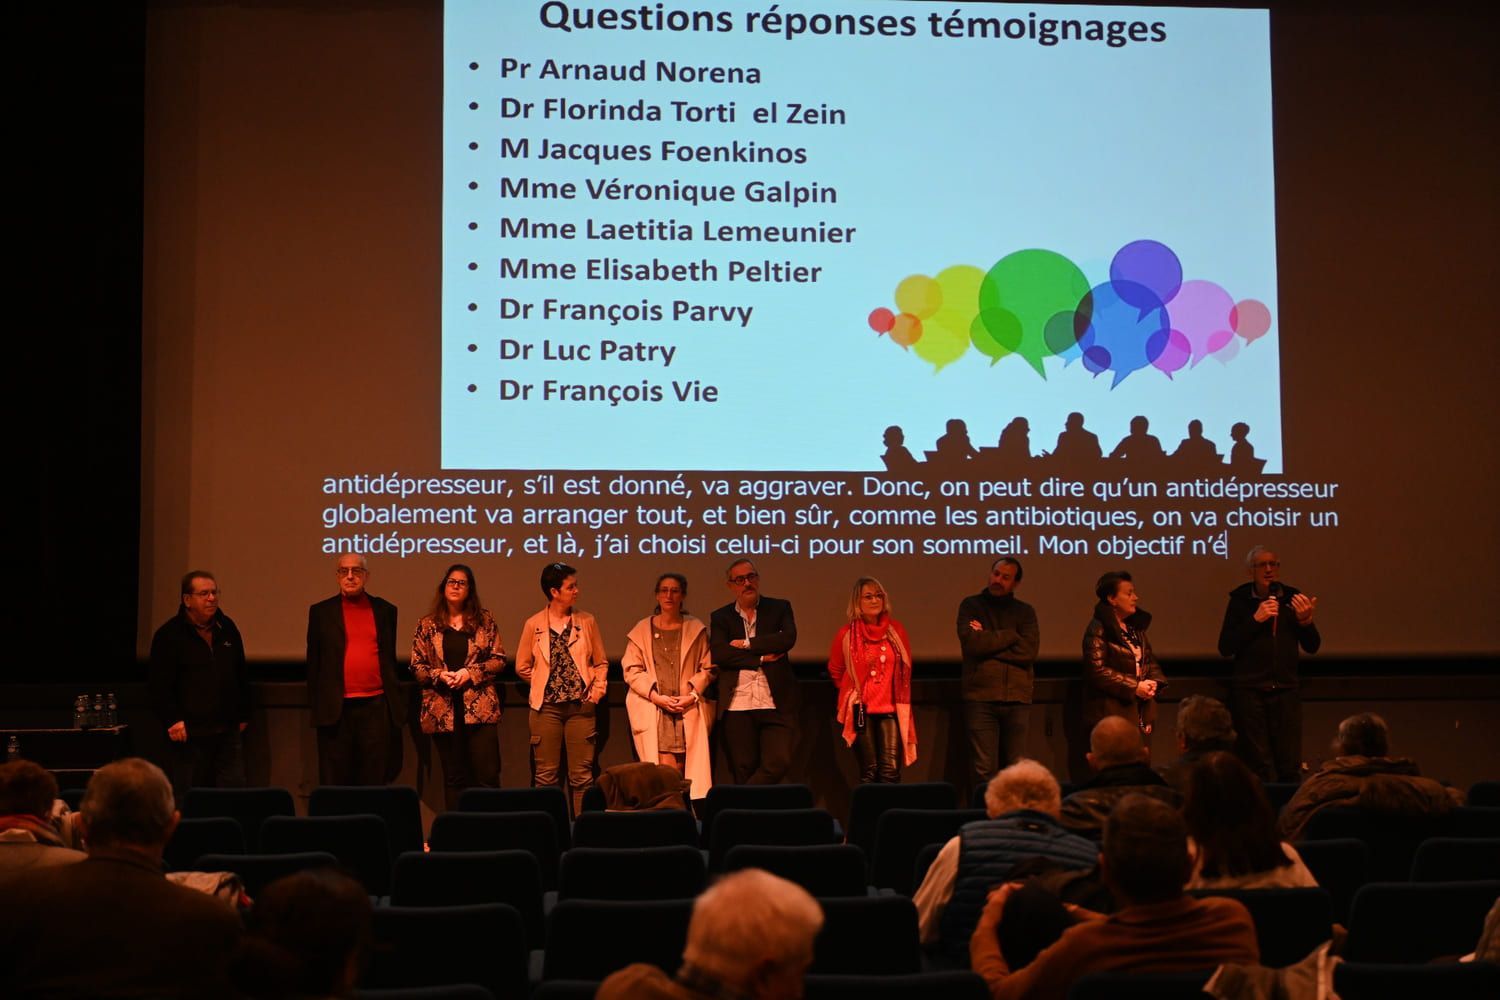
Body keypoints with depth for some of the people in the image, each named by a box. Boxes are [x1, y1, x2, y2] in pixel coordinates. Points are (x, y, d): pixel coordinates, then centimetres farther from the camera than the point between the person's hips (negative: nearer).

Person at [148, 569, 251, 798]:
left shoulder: (227, 628, 12)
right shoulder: (169, 635, -4)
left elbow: (242, 676, 18)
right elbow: (158, 685, -8)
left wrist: (243, 715, 16)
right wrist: (172, 720, -13)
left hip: (228, 730, 5)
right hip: (190, 733, -4)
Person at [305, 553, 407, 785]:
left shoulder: (385, 610, 10)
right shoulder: (321, 612, 7)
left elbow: (390, 659, 13)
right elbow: (313, 663, 7)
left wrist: (396, 704, 8)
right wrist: (315, 707, 2)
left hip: (376, 707, 1)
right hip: (336, 710, -1)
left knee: (375, 779, 3)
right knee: (335, 782, 4)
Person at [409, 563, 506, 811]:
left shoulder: (484, 620, 7)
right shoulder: (427, 624, 8)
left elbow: (499, 659, 5)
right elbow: (416, 666, 8)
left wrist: (470, 673, -10)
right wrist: (439, 675, -11)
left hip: (480, 707, -1)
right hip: (443, 710, 1)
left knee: (487, 775, -6)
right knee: (454, 778, 6)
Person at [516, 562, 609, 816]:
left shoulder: (587, 622, 4)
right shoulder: (533, 624, 1)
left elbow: (601, 662, 10)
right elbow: (522, 667, 11)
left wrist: (597, 691, 0)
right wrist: (545, 685, 7)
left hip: (581, 707, 1)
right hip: (546, 707, -1)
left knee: (581, 776, 1)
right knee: (545, 775, 2)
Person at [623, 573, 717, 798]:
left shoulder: (697, 630, 9)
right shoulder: (642, 630, 8)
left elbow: (709, 668, 6)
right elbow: (631, 670, 3)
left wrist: (693, 694, -8)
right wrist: (656, 696, -9)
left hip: (689, 709, 1)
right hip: (653, 710, -1)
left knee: (685, 771, -1)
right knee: (667, 772, -12)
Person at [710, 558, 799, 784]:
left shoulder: (779, 608, 11)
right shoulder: (720, 617, 10)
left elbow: (788, 638, -8)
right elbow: (718, 654, -6)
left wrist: (747, 644, -7)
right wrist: (761, 658, -9)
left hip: (776, 705, 0)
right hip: (738, 708, 0)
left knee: (778, 763, -10)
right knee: (744, 770, 2)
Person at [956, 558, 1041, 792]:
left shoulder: (1025, 611, 13)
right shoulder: (971, 605, 9)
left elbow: (1029, 650, -4)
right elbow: (970, 642, -9)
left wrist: (987, 643, -6)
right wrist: (1011, 635, -4)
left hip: (1017, 698, 2)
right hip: (980, 696, -2)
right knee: (984, 770, -6)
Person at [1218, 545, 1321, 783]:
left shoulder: (1293, 598, 7)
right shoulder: (1240, 600, 3)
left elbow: (1312, 647, 9)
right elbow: (1225, 648, -5)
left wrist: (1305, 621, -10)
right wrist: (1255, 619, -12)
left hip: (1286, 689, 2)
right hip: (1249, 690, -2)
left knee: (1290, 767, -3)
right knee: (1259, 769, -2)